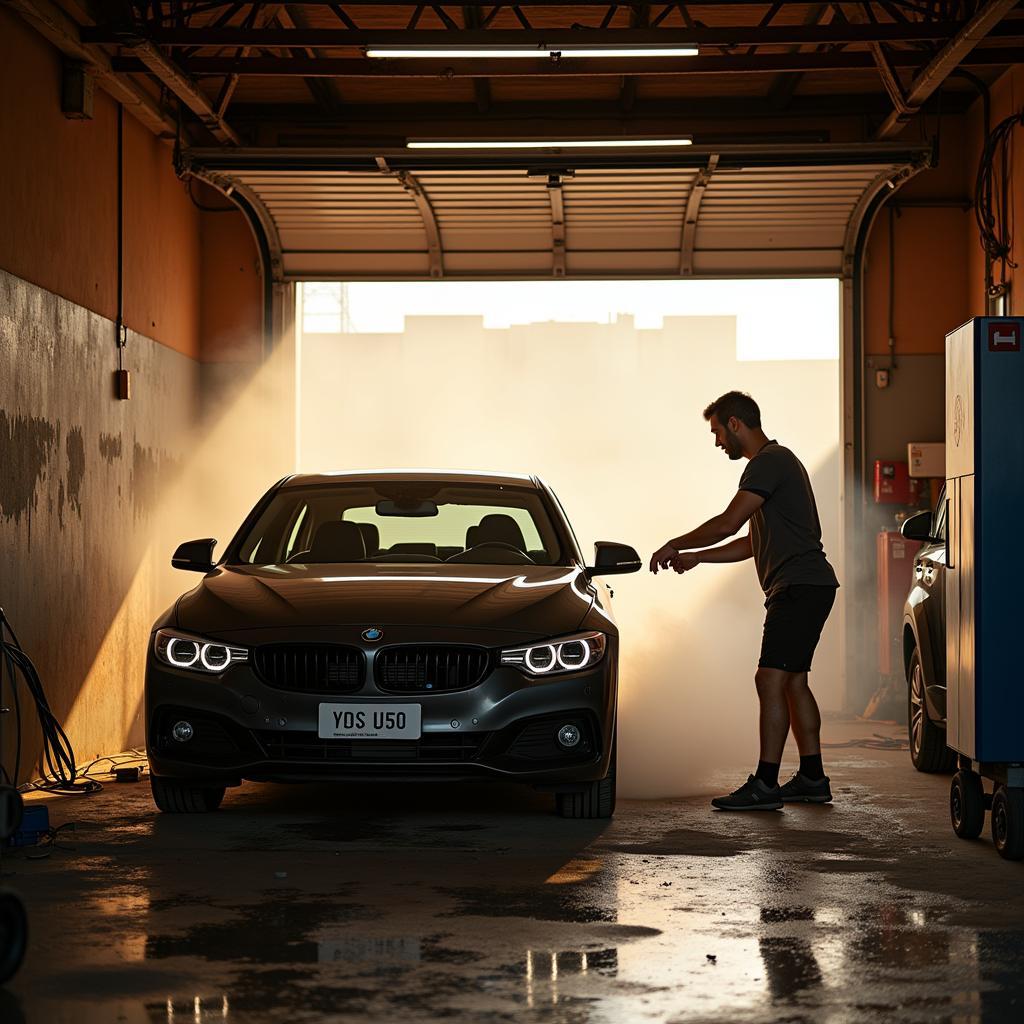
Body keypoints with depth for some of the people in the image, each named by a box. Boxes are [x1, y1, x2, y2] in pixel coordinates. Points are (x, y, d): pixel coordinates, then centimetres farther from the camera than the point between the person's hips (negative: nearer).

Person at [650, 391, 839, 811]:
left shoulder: (770, 462, -11)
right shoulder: (776, 462, 23)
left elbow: (728, 524, -20)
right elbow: (751, 543, 27)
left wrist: (675, 545, -8)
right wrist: (695, 557, 21)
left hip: (800, 586, -11)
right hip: (801, 588, 11)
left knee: (771, 679, -14)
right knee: (793, 681, 14)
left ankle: (765, 784, -16)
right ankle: (812, 777, 19)